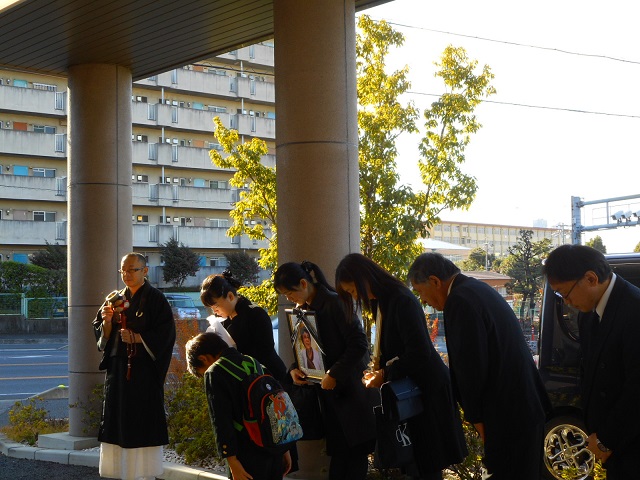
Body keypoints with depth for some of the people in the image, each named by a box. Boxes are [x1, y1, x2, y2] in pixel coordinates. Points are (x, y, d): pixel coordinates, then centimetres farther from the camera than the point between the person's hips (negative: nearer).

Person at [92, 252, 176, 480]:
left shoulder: (155, 299, -3)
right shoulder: (116, 299, 13)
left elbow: (165, 333, -10)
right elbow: (101, 333, 11)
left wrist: (137, 338, -19)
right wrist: (106, 321, -10)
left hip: (144, 370, -5)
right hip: (118, 369, 5)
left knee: (145, 419, -4)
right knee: (120, 419, 4)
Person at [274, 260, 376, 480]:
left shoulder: (335, 303, -15)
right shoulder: (301, 310, 9)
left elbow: (359, 344, -19)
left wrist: (335, 374, -19)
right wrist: (295, 369, -3)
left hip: (351, 386, -7)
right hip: (328, 388, 7)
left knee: (356, 448, -1)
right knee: (337, 448, 7)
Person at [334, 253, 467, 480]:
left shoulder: (402, 300, -20)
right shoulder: (381, 302, 10)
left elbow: (419, 352, -24)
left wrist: (386, 374, -16)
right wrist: (378, 366, 2)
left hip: (427, 387, -9)